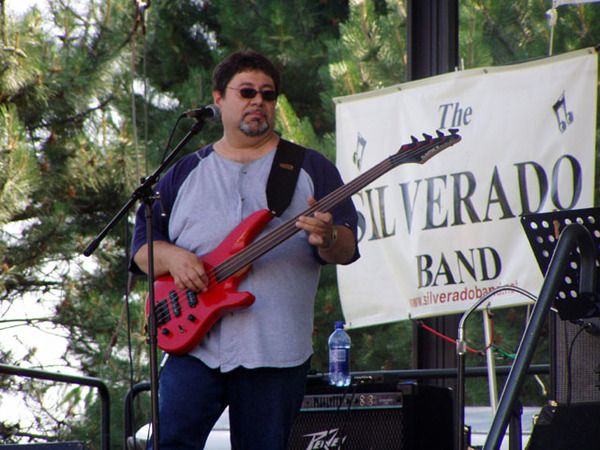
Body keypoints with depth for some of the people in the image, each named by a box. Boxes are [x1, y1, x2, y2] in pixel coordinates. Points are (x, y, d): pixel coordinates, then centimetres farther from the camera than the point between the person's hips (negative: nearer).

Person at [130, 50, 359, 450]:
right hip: (194, 343, 1)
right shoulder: (184, 173, 15)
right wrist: (171, 258, -9)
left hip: (276, 353, -1)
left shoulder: (311, 168, 10)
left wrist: (327, 239, -20)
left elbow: (347, 249, 3)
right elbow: (142, 243, 13)